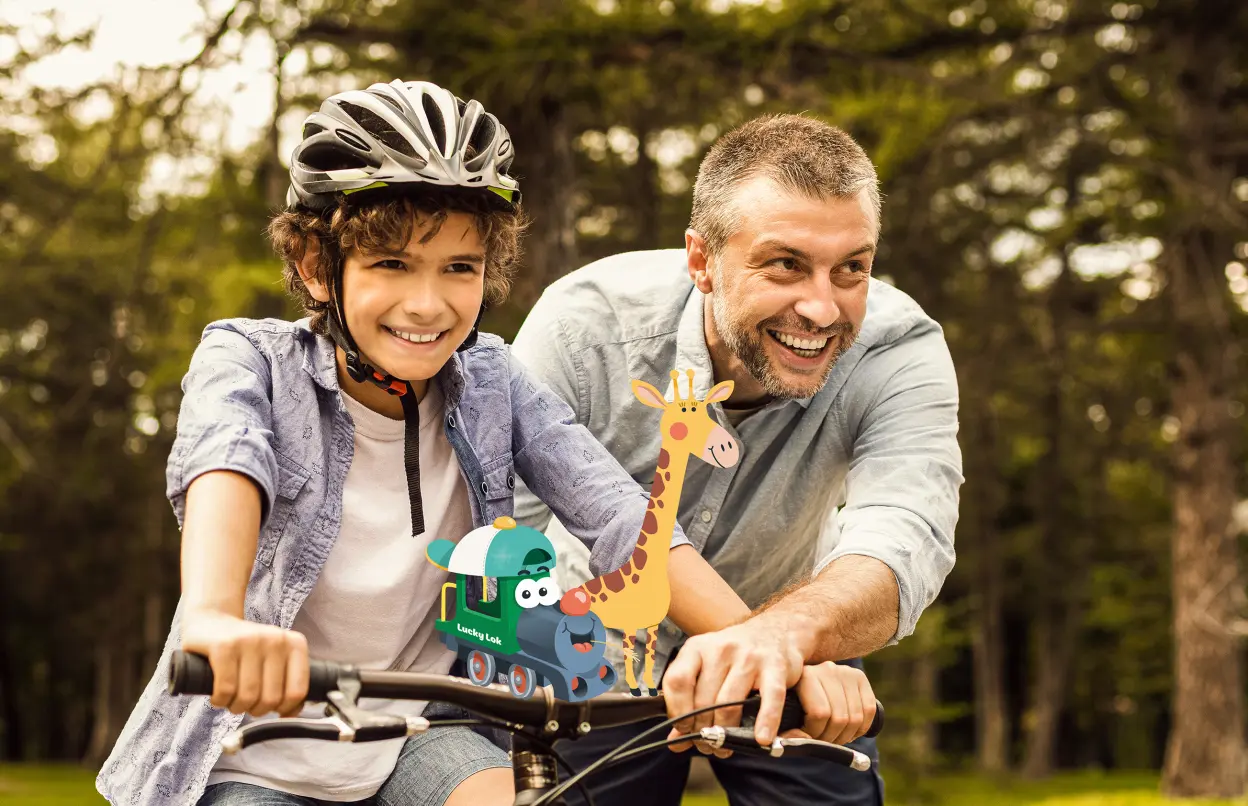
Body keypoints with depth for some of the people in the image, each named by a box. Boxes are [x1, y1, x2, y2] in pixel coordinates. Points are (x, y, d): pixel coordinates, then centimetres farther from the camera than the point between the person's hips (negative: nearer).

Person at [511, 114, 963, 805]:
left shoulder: (902, 352, -27)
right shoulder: (585, 324, -27)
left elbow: (903, 541, -43)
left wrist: (781, 631, -64)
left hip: (788, 655, 1)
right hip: (601, 654, -1)